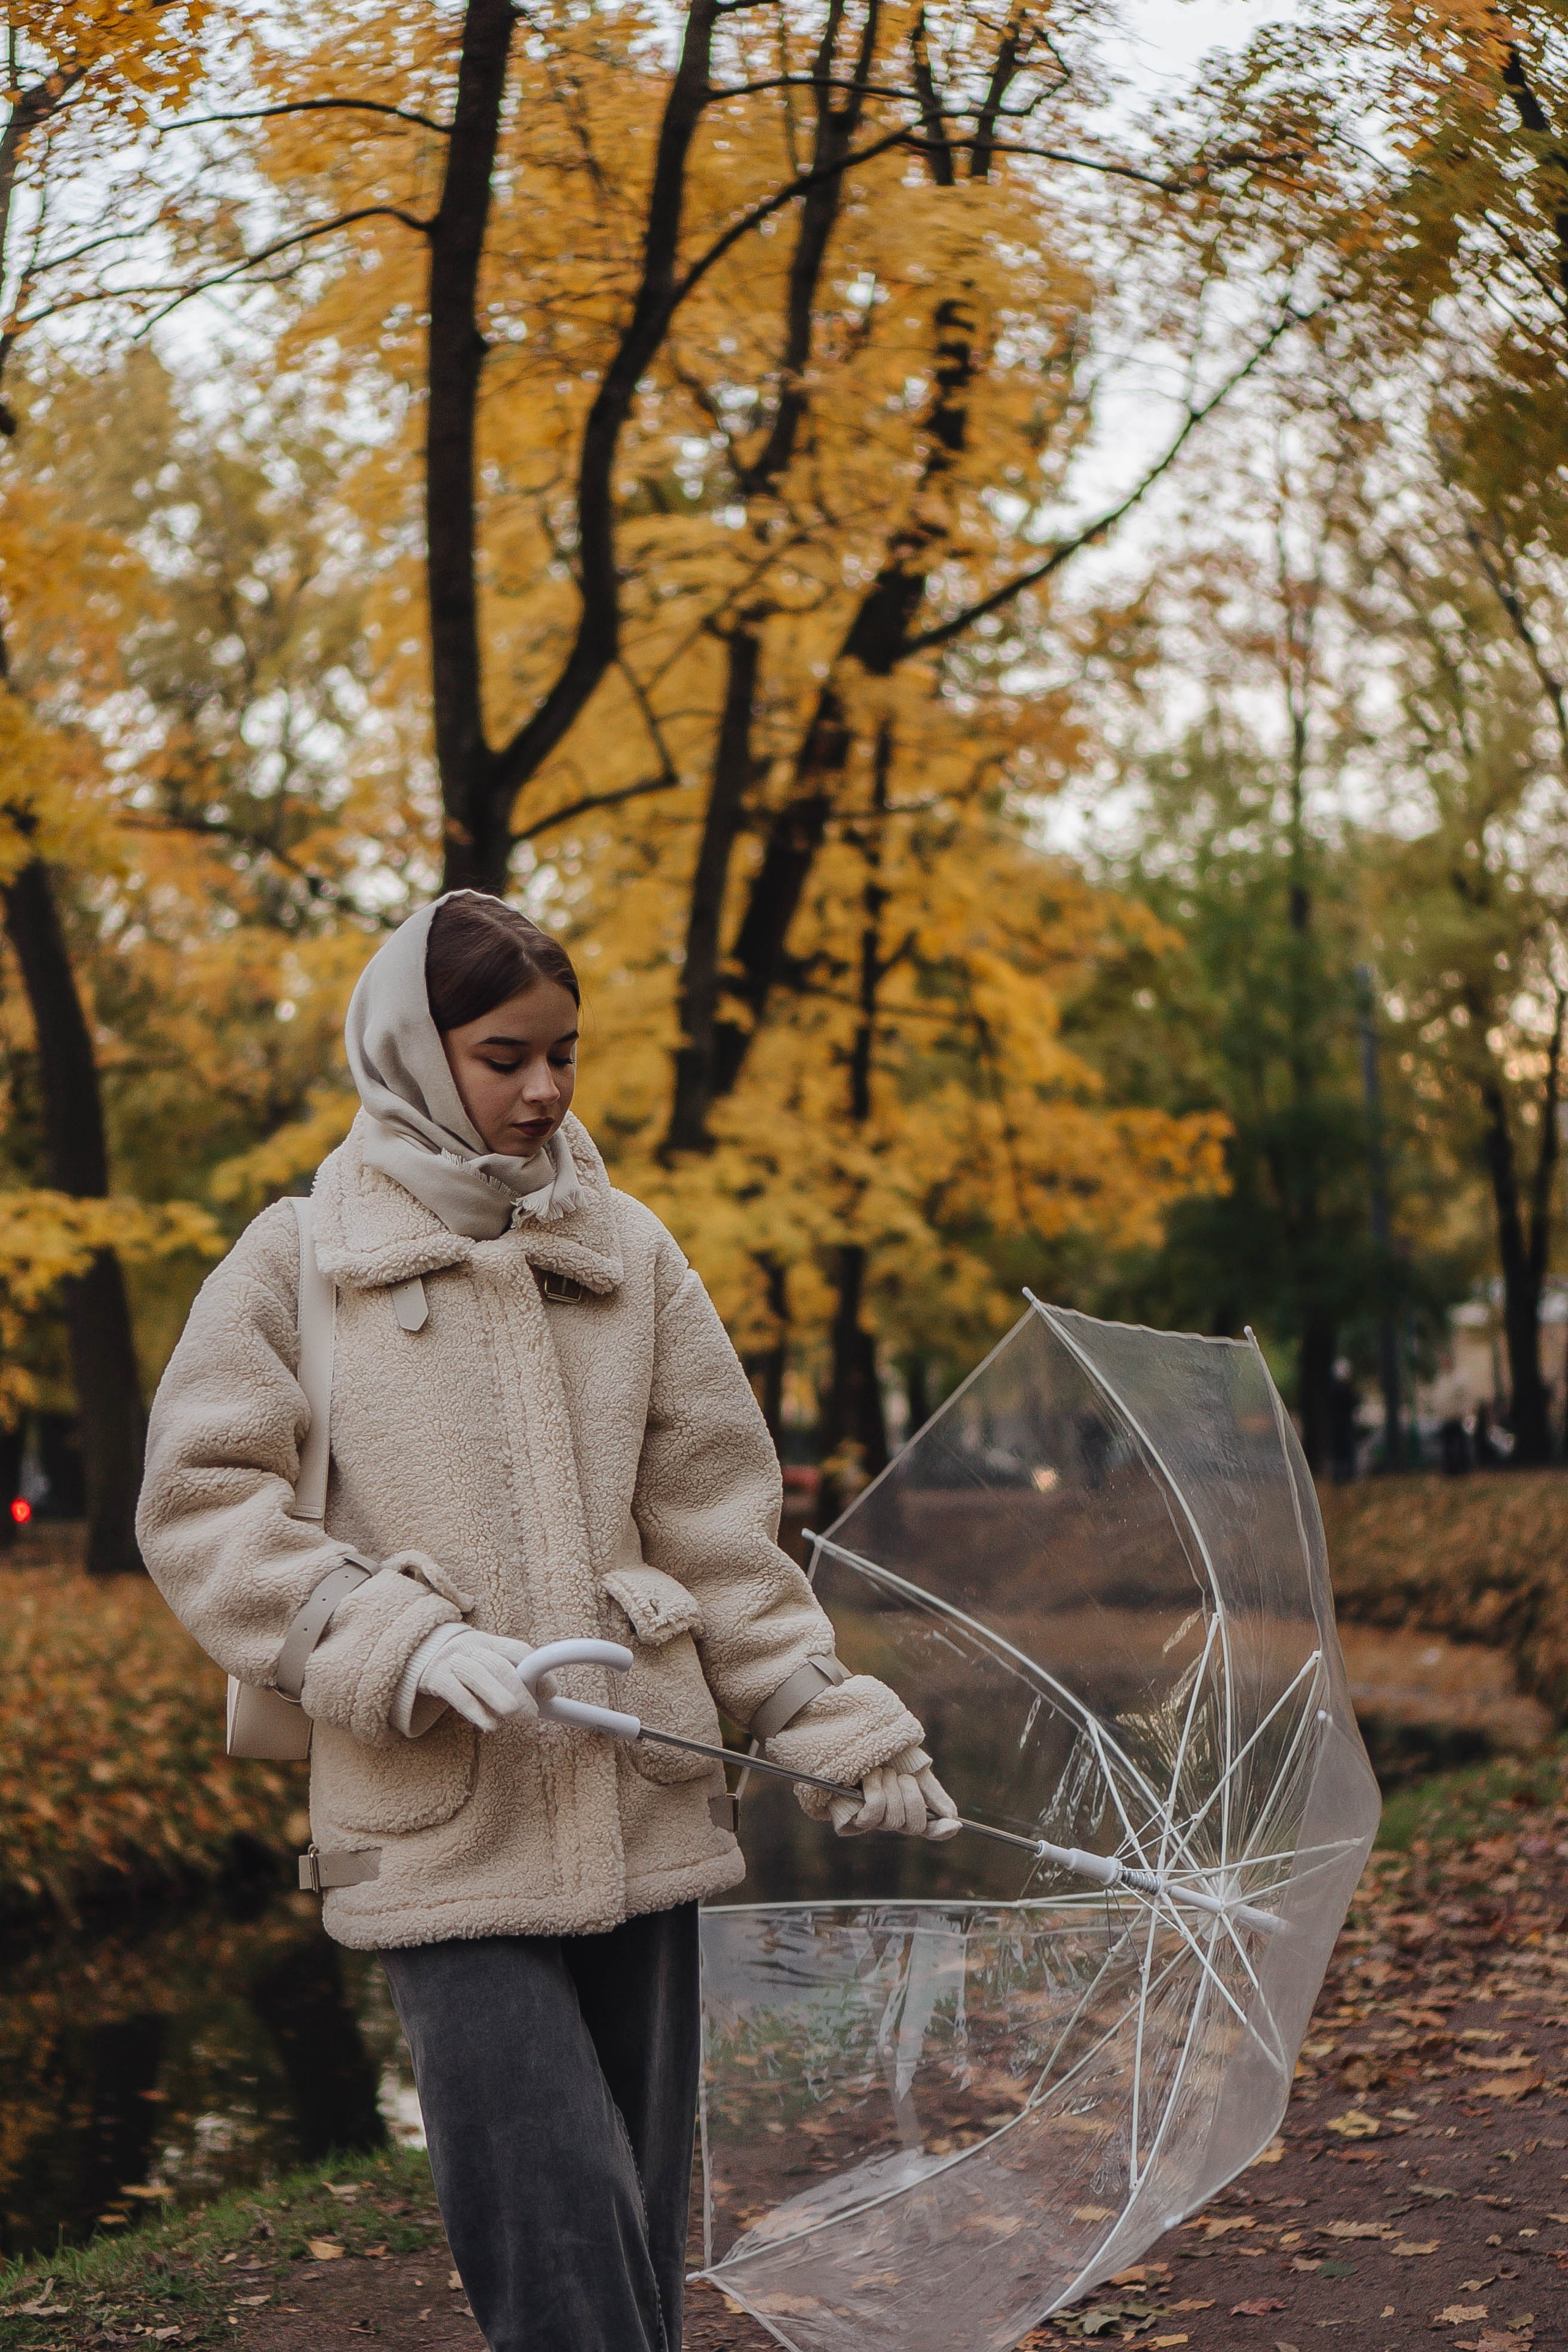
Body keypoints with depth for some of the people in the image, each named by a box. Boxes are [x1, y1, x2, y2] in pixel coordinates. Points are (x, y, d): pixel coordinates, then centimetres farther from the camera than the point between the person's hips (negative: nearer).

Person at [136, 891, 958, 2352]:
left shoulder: (628, 1251, 12)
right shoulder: (301, 1263, 2)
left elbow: (715, 1521, 12)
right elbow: (202, 1504, -4)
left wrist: (840, 1731, 5)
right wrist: (409, 1645, -17)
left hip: (641, 1806, 4)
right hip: (441, 1824, -3)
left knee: (639, 2216, 9)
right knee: (559, 2222, -13)